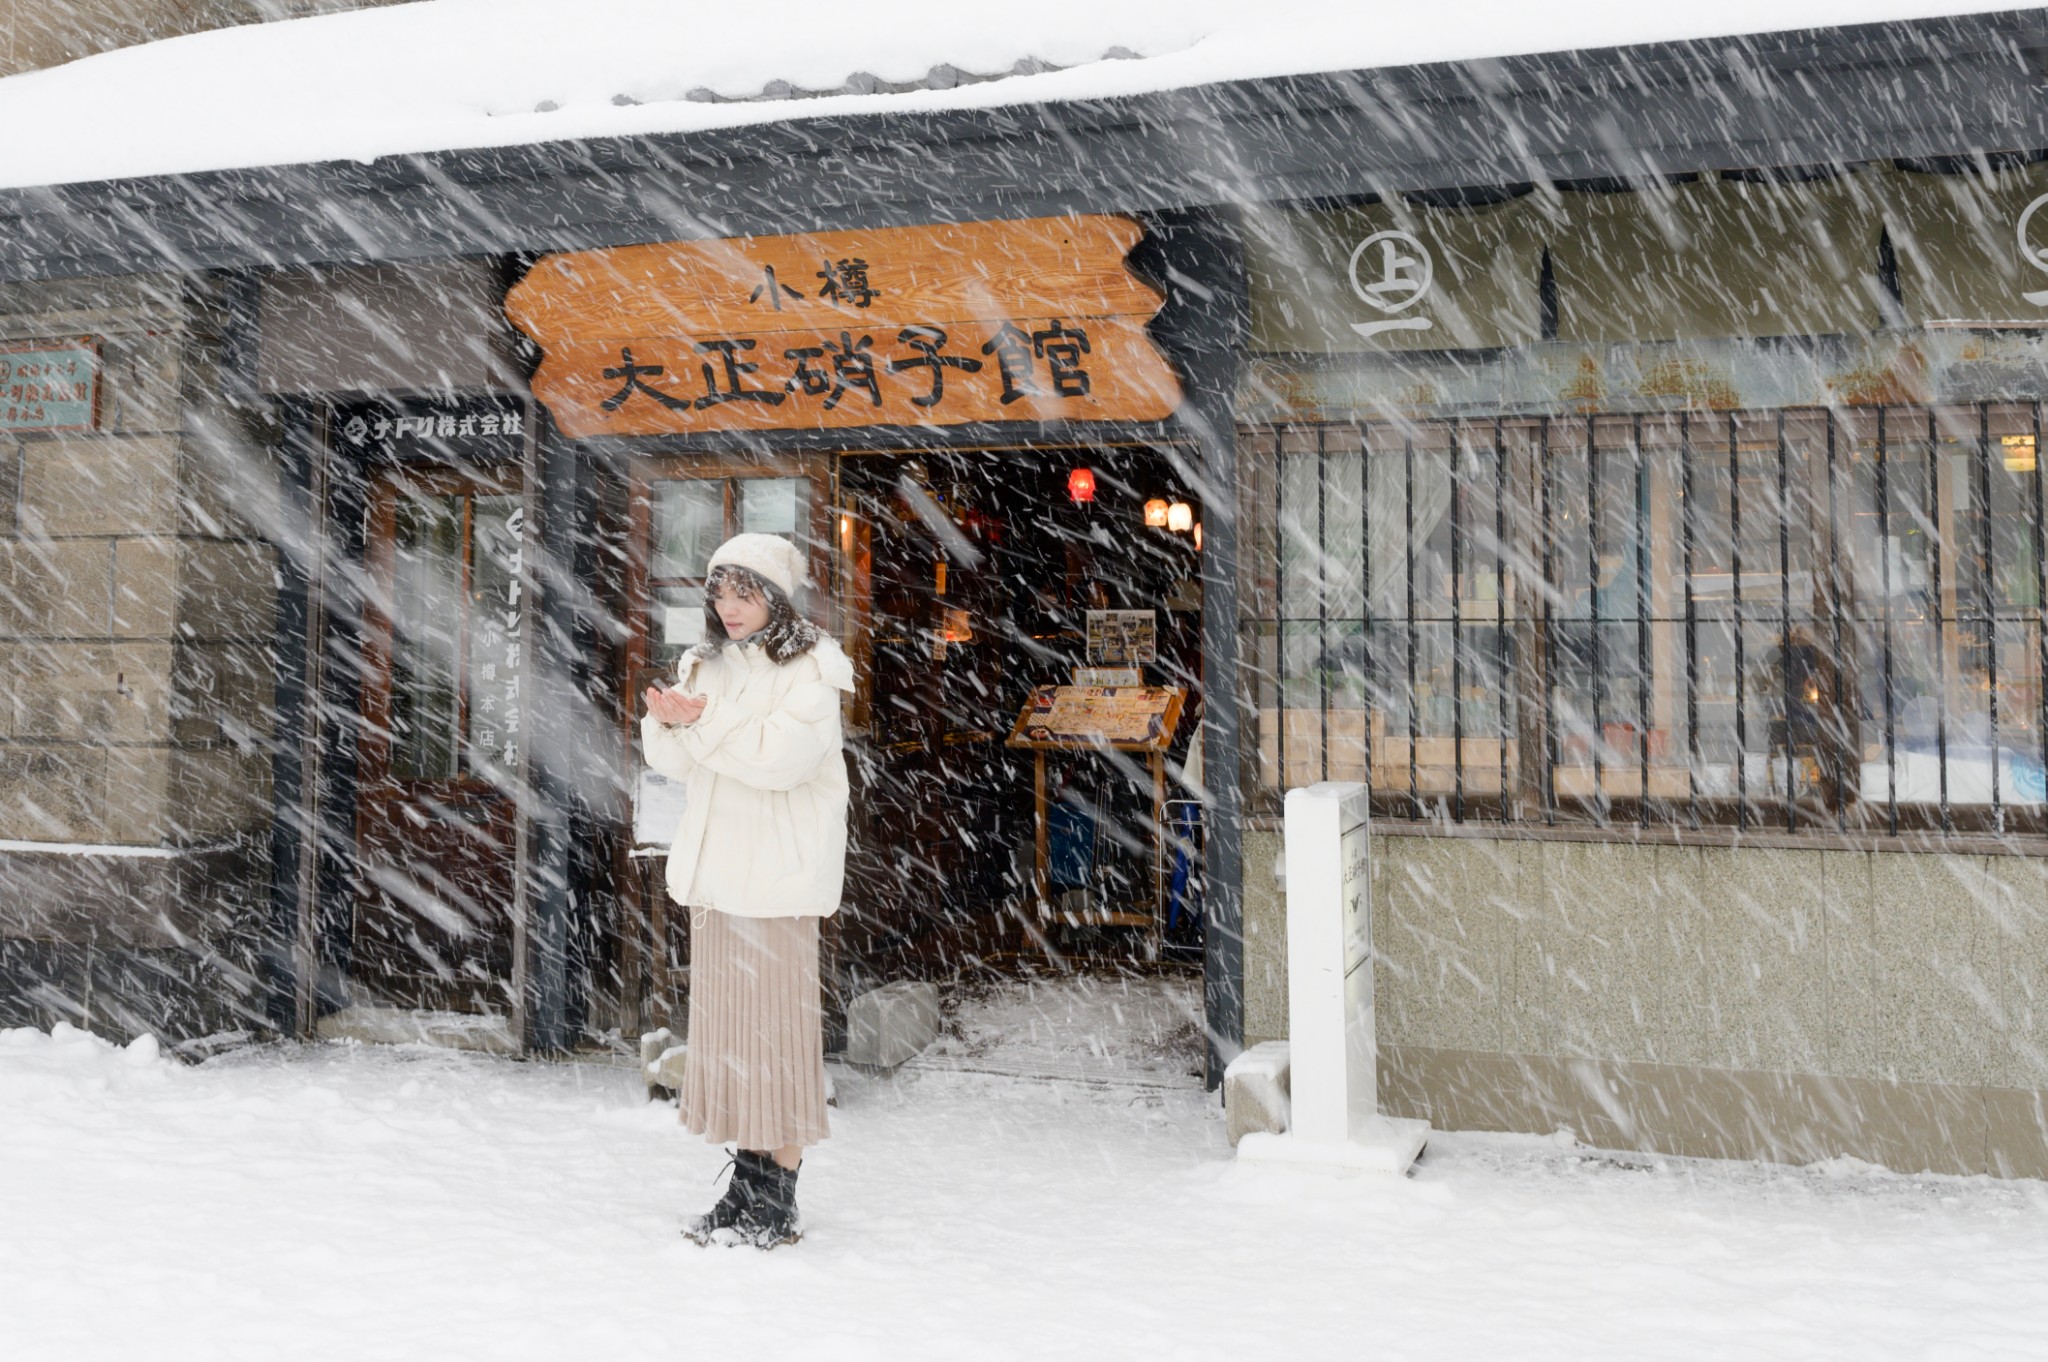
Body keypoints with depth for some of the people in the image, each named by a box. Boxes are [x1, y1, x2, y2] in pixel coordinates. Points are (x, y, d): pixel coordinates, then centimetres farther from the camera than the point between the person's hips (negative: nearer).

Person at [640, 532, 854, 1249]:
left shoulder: (809, 666, -5)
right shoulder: (706, 663, 15)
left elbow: (782, 757, -17)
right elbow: (675, 761, 8)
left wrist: (704, 720, -21)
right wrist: (670, 722, -12)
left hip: (778, 870, -7)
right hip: (716, 866, 7)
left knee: (777, 1023, -5)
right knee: (725, 1020, 9)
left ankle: (777, 1203, 1)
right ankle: (748, 1183, 19)